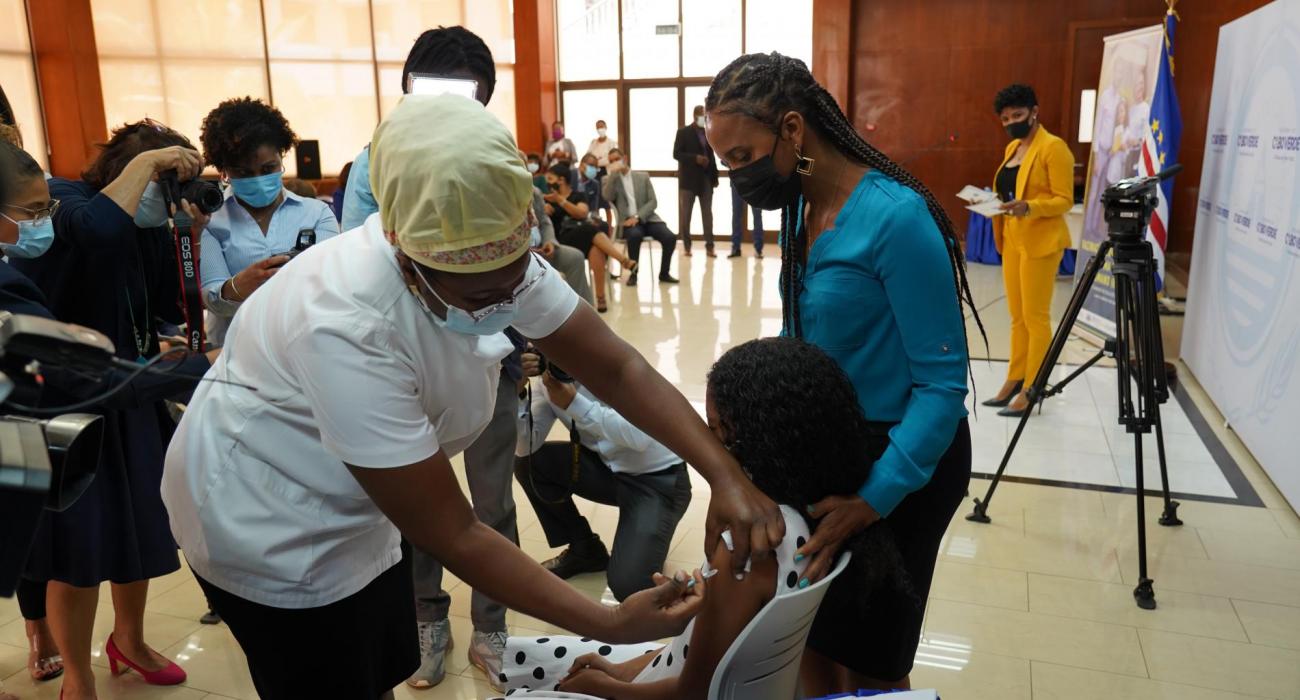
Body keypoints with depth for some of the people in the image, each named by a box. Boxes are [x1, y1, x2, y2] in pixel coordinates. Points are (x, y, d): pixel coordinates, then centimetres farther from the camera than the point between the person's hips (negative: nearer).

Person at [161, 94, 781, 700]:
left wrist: (726, 475, -27)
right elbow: (449, 535, -33)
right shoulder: (347, 327, -39)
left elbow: (616, 367, -15)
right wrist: (609, 625, -31)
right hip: (266, 524, -6)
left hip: (356, 508, 6)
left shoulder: (500, 264, -19)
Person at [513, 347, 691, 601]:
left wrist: (573, 403, -37)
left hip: (657, 480, -7)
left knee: (628, 586, -24)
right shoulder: (546, 377, -4)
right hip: (608, 468, 7)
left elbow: (640, 436, -35)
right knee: (528, 463, -12)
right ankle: (584, 550, 8)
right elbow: (525, 448, -11)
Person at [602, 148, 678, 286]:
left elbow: (653, 201, 3)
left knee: (670, 237, -23)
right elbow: (608, 197, -11)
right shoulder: (609, 179, 10)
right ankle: (633, 273, -19)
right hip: (628, 221, -2)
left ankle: (664, 273, -3)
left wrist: (638, 217, -12)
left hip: (647, 218, 2)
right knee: (635, 235, -37)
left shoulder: (643, 176, 12)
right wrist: (613, 173, -13)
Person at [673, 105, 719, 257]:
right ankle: (686, 246, 9)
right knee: (685, 214, 1)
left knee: (707, 214, 1)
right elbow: (676, 154, -8)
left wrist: (715, 176, 9)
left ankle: (709, 246, 2)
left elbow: (711, 155, 16)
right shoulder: (683, 132, -2)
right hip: (688, 179, -4)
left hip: (706, 179, 4)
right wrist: (695, 158, -21)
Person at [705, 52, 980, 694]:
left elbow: (943, 383, -24)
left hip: (898, 460, -7)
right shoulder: (798, 212, 1)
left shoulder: (895, 218, -24)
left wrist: (873, 500, -31)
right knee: (811, 637, 19)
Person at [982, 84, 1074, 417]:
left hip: (1040, 242, -8)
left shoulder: (1053, 147, -10)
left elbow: (1064, 200, -14)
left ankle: (1031, 390, 1)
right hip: (1012, 240, 8)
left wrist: (1028, 208, -28)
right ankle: (1014, 381, 18)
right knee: (1017, 316, 12)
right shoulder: (1012, 148, 15)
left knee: (1035, 317, -4)